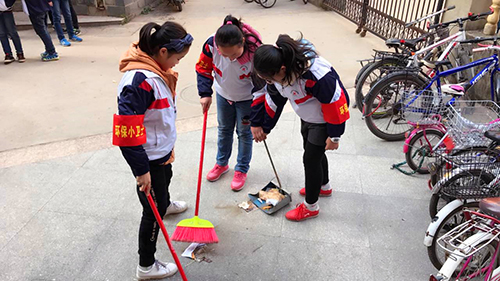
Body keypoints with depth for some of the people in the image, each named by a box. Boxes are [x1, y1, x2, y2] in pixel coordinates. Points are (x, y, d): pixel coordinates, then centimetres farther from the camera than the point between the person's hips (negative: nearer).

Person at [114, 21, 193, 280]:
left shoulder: (156, 70, -2)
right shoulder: (139, 81, -32)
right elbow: (126, 131, -33)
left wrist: (169, 146, 19)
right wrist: (141, 170, -27)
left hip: (161, 149, 10)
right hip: (148, 158, -9)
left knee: (166, 178, 36)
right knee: (153, 211, 5)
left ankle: (165, 204, 70)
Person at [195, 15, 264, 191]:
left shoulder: (255, 52, -36)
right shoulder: (211, 44, -28)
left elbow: (261, 86, -24)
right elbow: (203, 67, -7)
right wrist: (205, 94, -15)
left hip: (246, 98, -3)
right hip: (223, 94, 4)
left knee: (244, 133, 10)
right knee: (224, 130, 20)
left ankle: (242, 170, 32)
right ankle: (222, 163, 43)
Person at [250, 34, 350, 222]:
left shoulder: (315, 74, -40)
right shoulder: (276, 71, -15)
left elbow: (335, 102, -29)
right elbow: (273, 99, -1)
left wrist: (334, 136, -19)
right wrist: (263, 127, 3)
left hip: (325, 120, -8)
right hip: (308, 116, 8)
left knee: (311, 157, -1)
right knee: (315, 152, 23)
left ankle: (310, 207, 19)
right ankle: (323, 186, 51)